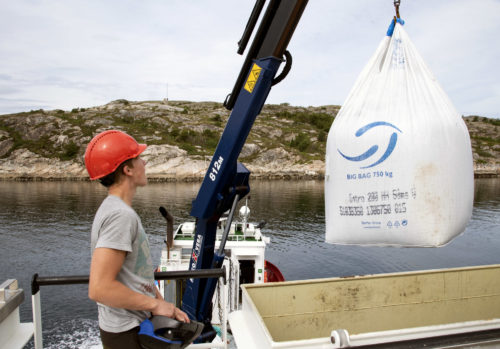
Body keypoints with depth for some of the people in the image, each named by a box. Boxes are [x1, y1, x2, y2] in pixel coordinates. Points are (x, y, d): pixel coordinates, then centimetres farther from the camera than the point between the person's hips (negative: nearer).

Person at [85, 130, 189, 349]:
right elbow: (99, 288, -29)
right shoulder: (120, 215, -24)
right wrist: (155, 304, -18)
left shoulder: (116, 210, 9)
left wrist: (166, 306, 8)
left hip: (137, 325, 9)